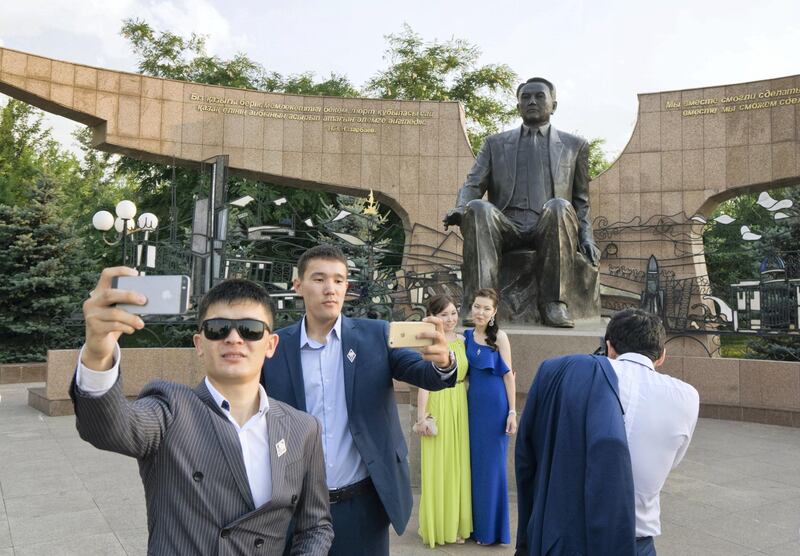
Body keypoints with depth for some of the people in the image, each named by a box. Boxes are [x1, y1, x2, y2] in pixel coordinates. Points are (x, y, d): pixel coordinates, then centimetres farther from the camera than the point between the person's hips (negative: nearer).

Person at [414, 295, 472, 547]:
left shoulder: (461, 340, 6)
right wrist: (422, 416, -15)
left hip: (460, 404, 6)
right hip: (438, 405, -6)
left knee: (457, 464, 13)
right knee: (437, 465, 5)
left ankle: (455, 524, 27)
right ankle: (437, 526, 21)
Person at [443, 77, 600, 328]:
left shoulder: (575, 145, 22)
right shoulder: (495, 143, 22)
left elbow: (582, 200, 20)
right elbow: (473, 184, 11)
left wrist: (586, 238, 2)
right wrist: (460, 209, -12)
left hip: (549, 227, 0)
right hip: (506, 227, 1)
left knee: (559, 206, -35)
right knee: (479, 208, -32)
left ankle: (553, 302, -31)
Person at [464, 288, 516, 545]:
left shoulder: (499, 336, -7)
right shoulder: (466, 336, 7)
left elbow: (508, 375, -7)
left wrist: (512, 412, -10)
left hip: (495, 405, -5)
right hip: (472, 404, 5)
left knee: (492, 464, 4)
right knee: (474, 463, 12)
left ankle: (491, 528, 19)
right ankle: (476, 523, 27)